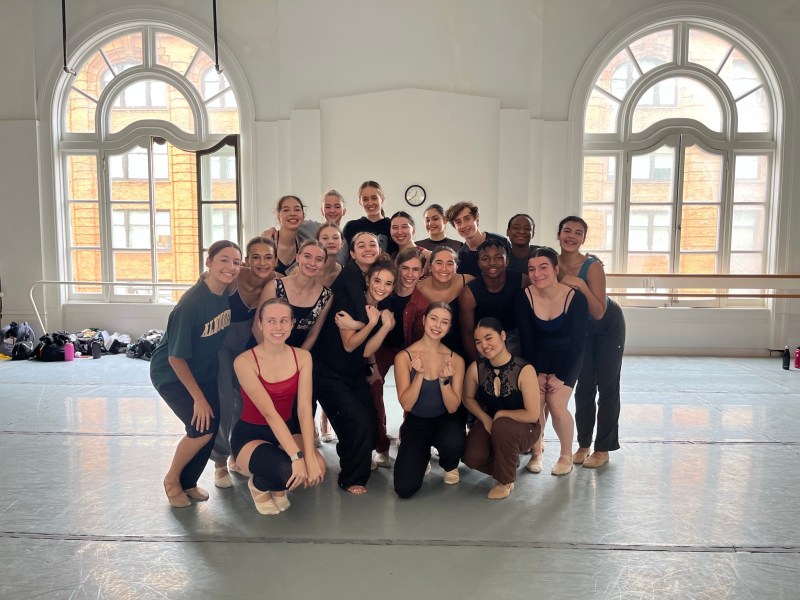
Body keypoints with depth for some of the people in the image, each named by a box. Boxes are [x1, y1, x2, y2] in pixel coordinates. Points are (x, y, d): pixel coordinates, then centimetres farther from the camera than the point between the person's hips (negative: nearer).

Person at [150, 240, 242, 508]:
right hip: (172, 374, -6)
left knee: (212, 426, 1)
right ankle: (171, 480, 10)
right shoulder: (190, 305, -30)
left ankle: (188, 482, 26)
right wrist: (198, 398, -19)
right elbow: (176, 358, -23)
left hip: (205, 371, 6)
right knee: (203, 428, -18)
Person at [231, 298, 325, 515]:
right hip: (250, 435, -4)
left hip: (287, 430, 4)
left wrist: (310, 457, -28)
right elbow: (269, 412, -27)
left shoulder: (302, 357, -8)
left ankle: (279, 487, 10)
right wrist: (296, 456, -34)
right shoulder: (245, 361, -20)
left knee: (317, 469, -25)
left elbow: (304, 409, -16)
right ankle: (258, 485, 5)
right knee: (287, 471, -33)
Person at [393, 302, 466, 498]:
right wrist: (420, 374, -30)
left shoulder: (455, 360, -8)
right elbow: (406, 405, -16)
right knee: (405, 489, -17)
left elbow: (453, 408, -9)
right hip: (415, 423, -1)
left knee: (453, 444, -36)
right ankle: (422, 455, 19)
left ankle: (450, 466, 4)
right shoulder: (404, 357, -13)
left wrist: (444, 380, -26)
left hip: (445, 421, 1)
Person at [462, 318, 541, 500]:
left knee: (501, 427, -37)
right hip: (488, 424, 4)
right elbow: (468, 398, 4)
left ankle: (506, 481, -9)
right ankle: (508, 461, 13)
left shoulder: (524, 370, -27)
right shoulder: (475, 368, -16)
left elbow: (532, 415, -23)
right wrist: (485, 418, -11)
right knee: (472, 458, -23)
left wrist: (500, 414, -16)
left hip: (522, 427, -3)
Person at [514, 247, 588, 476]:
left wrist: (560, 377, -15)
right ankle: (536, 452, 12)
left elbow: (577, 343, -16)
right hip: (539, 357, 2)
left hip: (567, 359, -1)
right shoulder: (524, 297, -18)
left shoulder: (575, 298, -22)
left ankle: (566, 455, 10)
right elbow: (527, 340, -10)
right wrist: (537, 373, -11)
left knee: (556, 405, -15)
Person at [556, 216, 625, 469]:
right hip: (581, 328, 4)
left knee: (607, 386, 0)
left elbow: (599, 313, -32)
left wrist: (581, 285, -41)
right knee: (584, 387, 7)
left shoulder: (592, 267, -30)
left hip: (608, 326, -4)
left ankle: (603, 448, 10)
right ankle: (583, 444, 17)